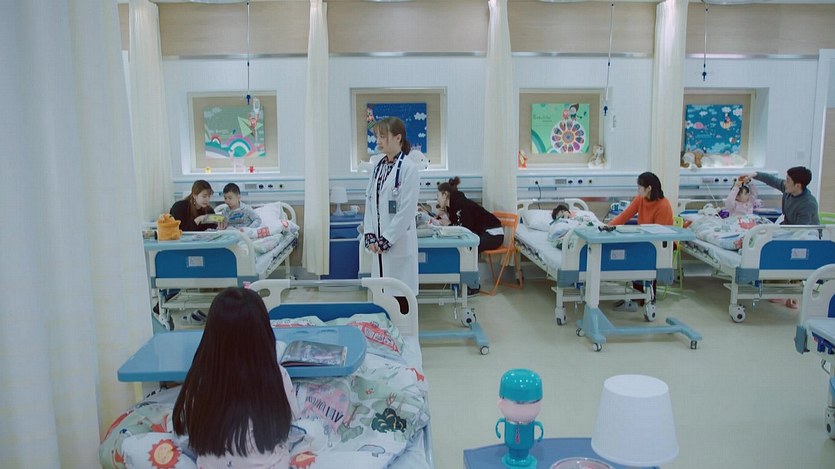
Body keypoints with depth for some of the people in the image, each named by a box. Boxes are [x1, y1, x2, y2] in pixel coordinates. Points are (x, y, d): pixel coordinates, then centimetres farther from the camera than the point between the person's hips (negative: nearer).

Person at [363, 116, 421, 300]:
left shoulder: (408, 168, -11)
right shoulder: (378, 166, 11)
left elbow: (407, 210, -15)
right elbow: (370, 201, 11)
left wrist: (387, 240, -14)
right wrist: (370, 235, 1)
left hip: (399, 243, -6)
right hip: (379, 243, 6)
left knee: (399, 294, 1)